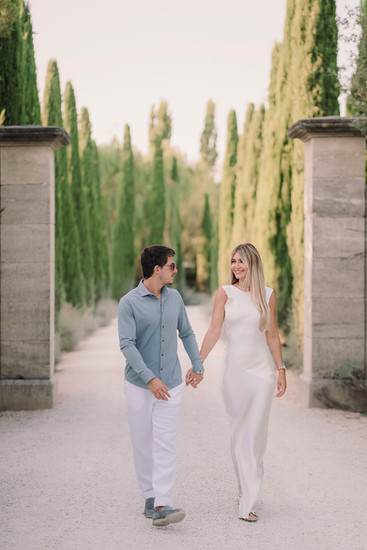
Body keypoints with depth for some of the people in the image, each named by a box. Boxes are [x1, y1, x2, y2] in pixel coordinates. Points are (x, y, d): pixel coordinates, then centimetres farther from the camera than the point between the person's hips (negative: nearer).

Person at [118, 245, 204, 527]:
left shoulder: (175, 298, 7)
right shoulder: (130, 302, -9)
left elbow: (186, 333, 20)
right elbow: (127, 344, -16)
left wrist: (198, 365, 14)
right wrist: (150, 378, -24)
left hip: (171, 384, 3)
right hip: (139, 385, -3)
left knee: (165, 444, -7)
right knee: (142, 445, 7)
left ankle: (162, 505, -10)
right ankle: (150, 497, 22)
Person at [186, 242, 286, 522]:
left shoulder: (268, 295, 4)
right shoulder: (225, 293, 1)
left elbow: (272, 335, 8)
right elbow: (214, 331, -2)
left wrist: (281, 369, 6)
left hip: (262, 368, 0)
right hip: (235, 369, 0)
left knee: (256, 431, -3)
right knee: (239, 431, 5)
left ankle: (247, 501, 3)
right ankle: (247, 493, 17)